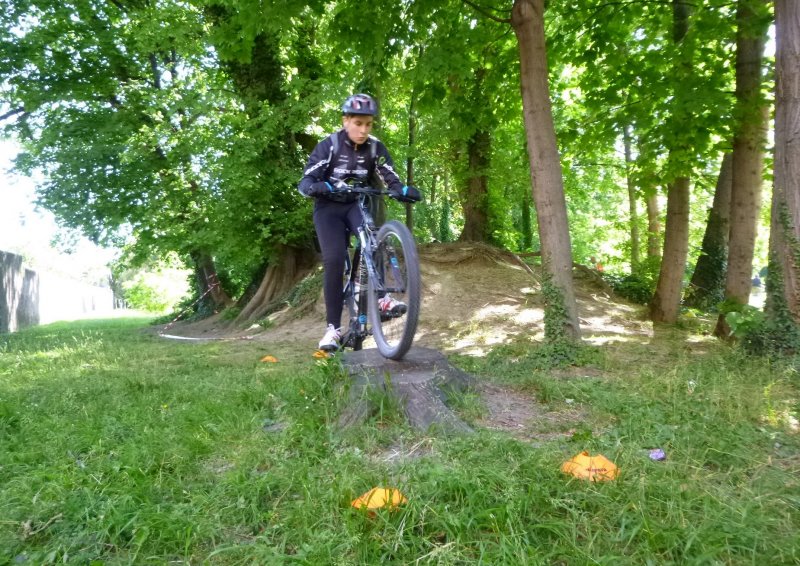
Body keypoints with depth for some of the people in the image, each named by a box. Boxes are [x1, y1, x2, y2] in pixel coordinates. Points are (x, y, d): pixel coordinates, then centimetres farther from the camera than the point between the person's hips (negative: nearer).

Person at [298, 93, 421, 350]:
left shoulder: (375, 147, -6)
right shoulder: (329, 145, -12)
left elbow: (391, 180, -13)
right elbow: (306, 181, -18)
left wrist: (404, 190, -37)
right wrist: (316, 187, -42)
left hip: (359, 204, 2)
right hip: (329, 207, -2)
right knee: (334, 260, -19)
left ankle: (380, 296, -27)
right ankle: (333, 327, -13)